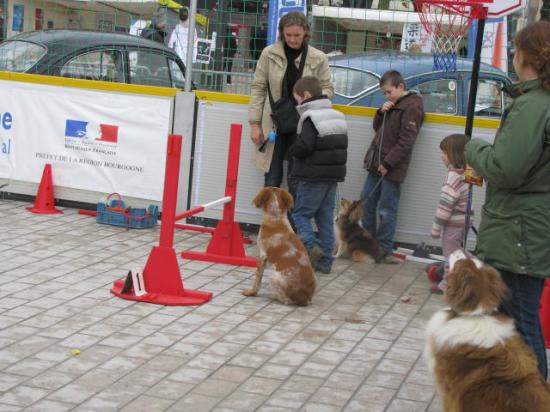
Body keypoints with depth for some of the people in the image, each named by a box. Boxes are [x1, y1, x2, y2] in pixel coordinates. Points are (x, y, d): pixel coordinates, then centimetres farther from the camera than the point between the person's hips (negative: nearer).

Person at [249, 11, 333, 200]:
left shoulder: (318, 58, -4)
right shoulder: (269, 54, -4)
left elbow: (328, 88, 7)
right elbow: (258, 88, 2)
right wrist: (254, 123, -2)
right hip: (274, 123, 1)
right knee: (272, 178, 6)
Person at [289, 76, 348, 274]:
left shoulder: (310, 117, -14)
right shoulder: (337, 116, 12)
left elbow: (304, 146, -22)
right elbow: (342, 146, 14)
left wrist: (292, 150, -4)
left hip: (312, 177, -8)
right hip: (333, 176, 8)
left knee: (300, 214, 3)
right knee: (325, 217, 11)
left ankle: (311, 246, -17)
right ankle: (325, 260, 12)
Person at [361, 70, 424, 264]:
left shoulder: (412, 107, -12)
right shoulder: (393, 105, 15)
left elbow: (406, 141, -17)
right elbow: (377, 127, 21)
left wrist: (388, 163, -18)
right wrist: (382, 112, 1)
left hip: (392, 168, -9)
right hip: (376, 164, 9)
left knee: (387, 210, -3)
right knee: (367, 202, 12)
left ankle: (384, 251, 3)